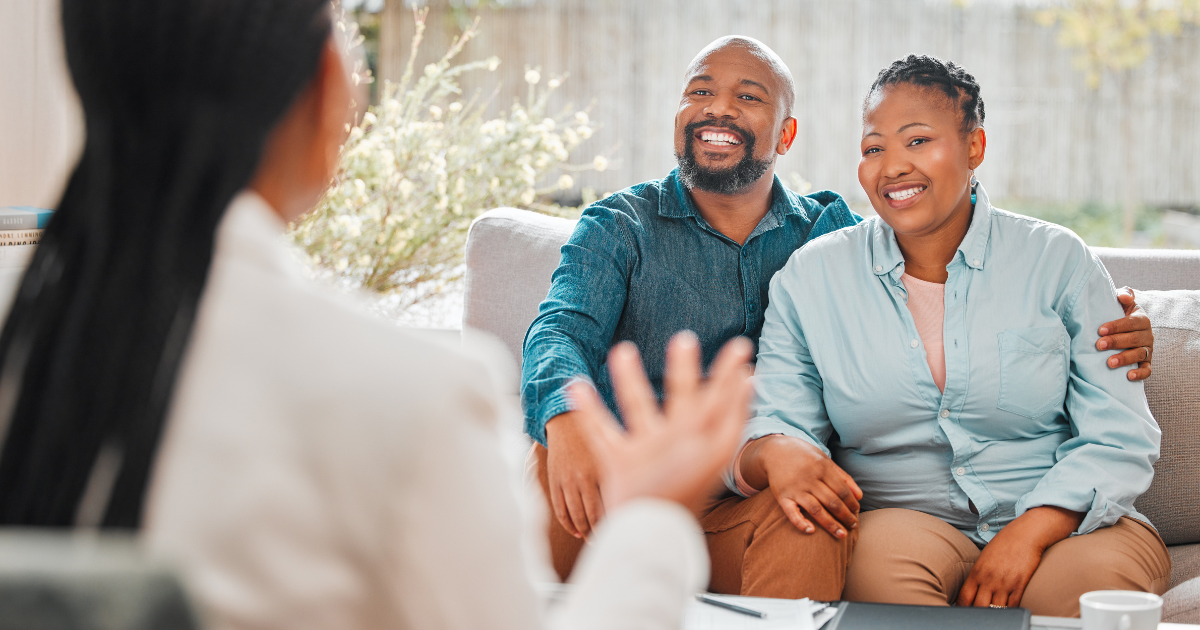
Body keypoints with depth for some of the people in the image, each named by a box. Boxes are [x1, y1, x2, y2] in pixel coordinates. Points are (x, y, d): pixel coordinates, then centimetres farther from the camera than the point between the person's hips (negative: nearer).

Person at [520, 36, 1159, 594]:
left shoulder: (831, 233, 13)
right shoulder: (619, 228, 6)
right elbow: (564, 328, -11)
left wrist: (1106, 331, -9)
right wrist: (567, 420, -37)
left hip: (752, 516, 0)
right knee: (551, 465, -31)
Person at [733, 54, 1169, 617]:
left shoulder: (1059, 262, 3)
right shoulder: (810, 277, 7)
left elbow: (1121, 440, -3)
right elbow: (767, 424, 1)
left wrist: (1029, 534, -20)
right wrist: (775, 453, -26)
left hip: (1064, 524, 0)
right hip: (903, 518, 0)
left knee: (1098, 572, -33)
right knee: (885, 557, -35)